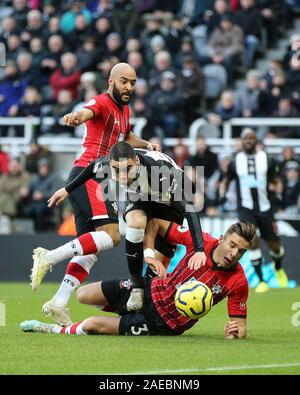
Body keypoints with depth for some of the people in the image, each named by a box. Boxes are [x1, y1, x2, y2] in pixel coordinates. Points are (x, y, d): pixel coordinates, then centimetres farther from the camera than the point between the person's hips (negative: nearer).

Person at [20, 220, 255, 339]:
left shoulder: (238, 282, -22)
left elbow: (240, 326, -15)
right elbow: (156, 223, -6)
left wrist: (236, 331, -38)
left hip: (165, 324, -4)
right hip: (153, 291, 4)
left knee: (92, 325, -12)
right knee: (83, 295, 8)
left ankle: (57, 331, 20)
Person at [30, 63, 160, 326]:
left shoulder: (125, 110, 21)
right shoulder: (102, 103, -8)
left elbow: (126, 136, 42)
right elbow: (88, 112, -32)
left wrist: (146, 145, 23)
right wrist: (77, 116, -56)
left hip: (96, 181, 10)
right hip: (87, 175, -10)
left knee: (91, 248, 5)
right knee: (111, 234, -23)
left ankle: (59, 304, 1)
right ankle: (49, 257, -26)